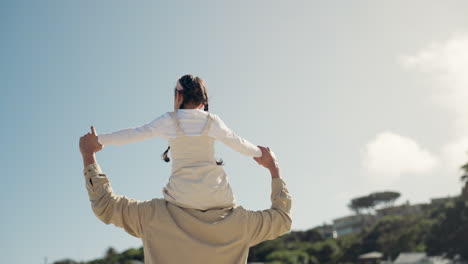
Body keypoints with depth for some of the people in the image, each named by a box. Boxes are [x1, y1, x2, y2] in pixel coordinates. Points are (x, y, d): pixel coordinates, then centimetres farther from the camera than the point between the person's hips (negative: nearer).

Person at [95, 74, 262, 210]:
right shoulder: (212, 121, 8)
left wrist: (100, 139, 17)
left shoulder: (169, 120, 2)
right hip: (216, 196, 2)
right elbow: (239, 144, 19)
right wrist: (260, 153, 37)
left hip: (184, 196, -2)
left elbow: (132, 135, 5)